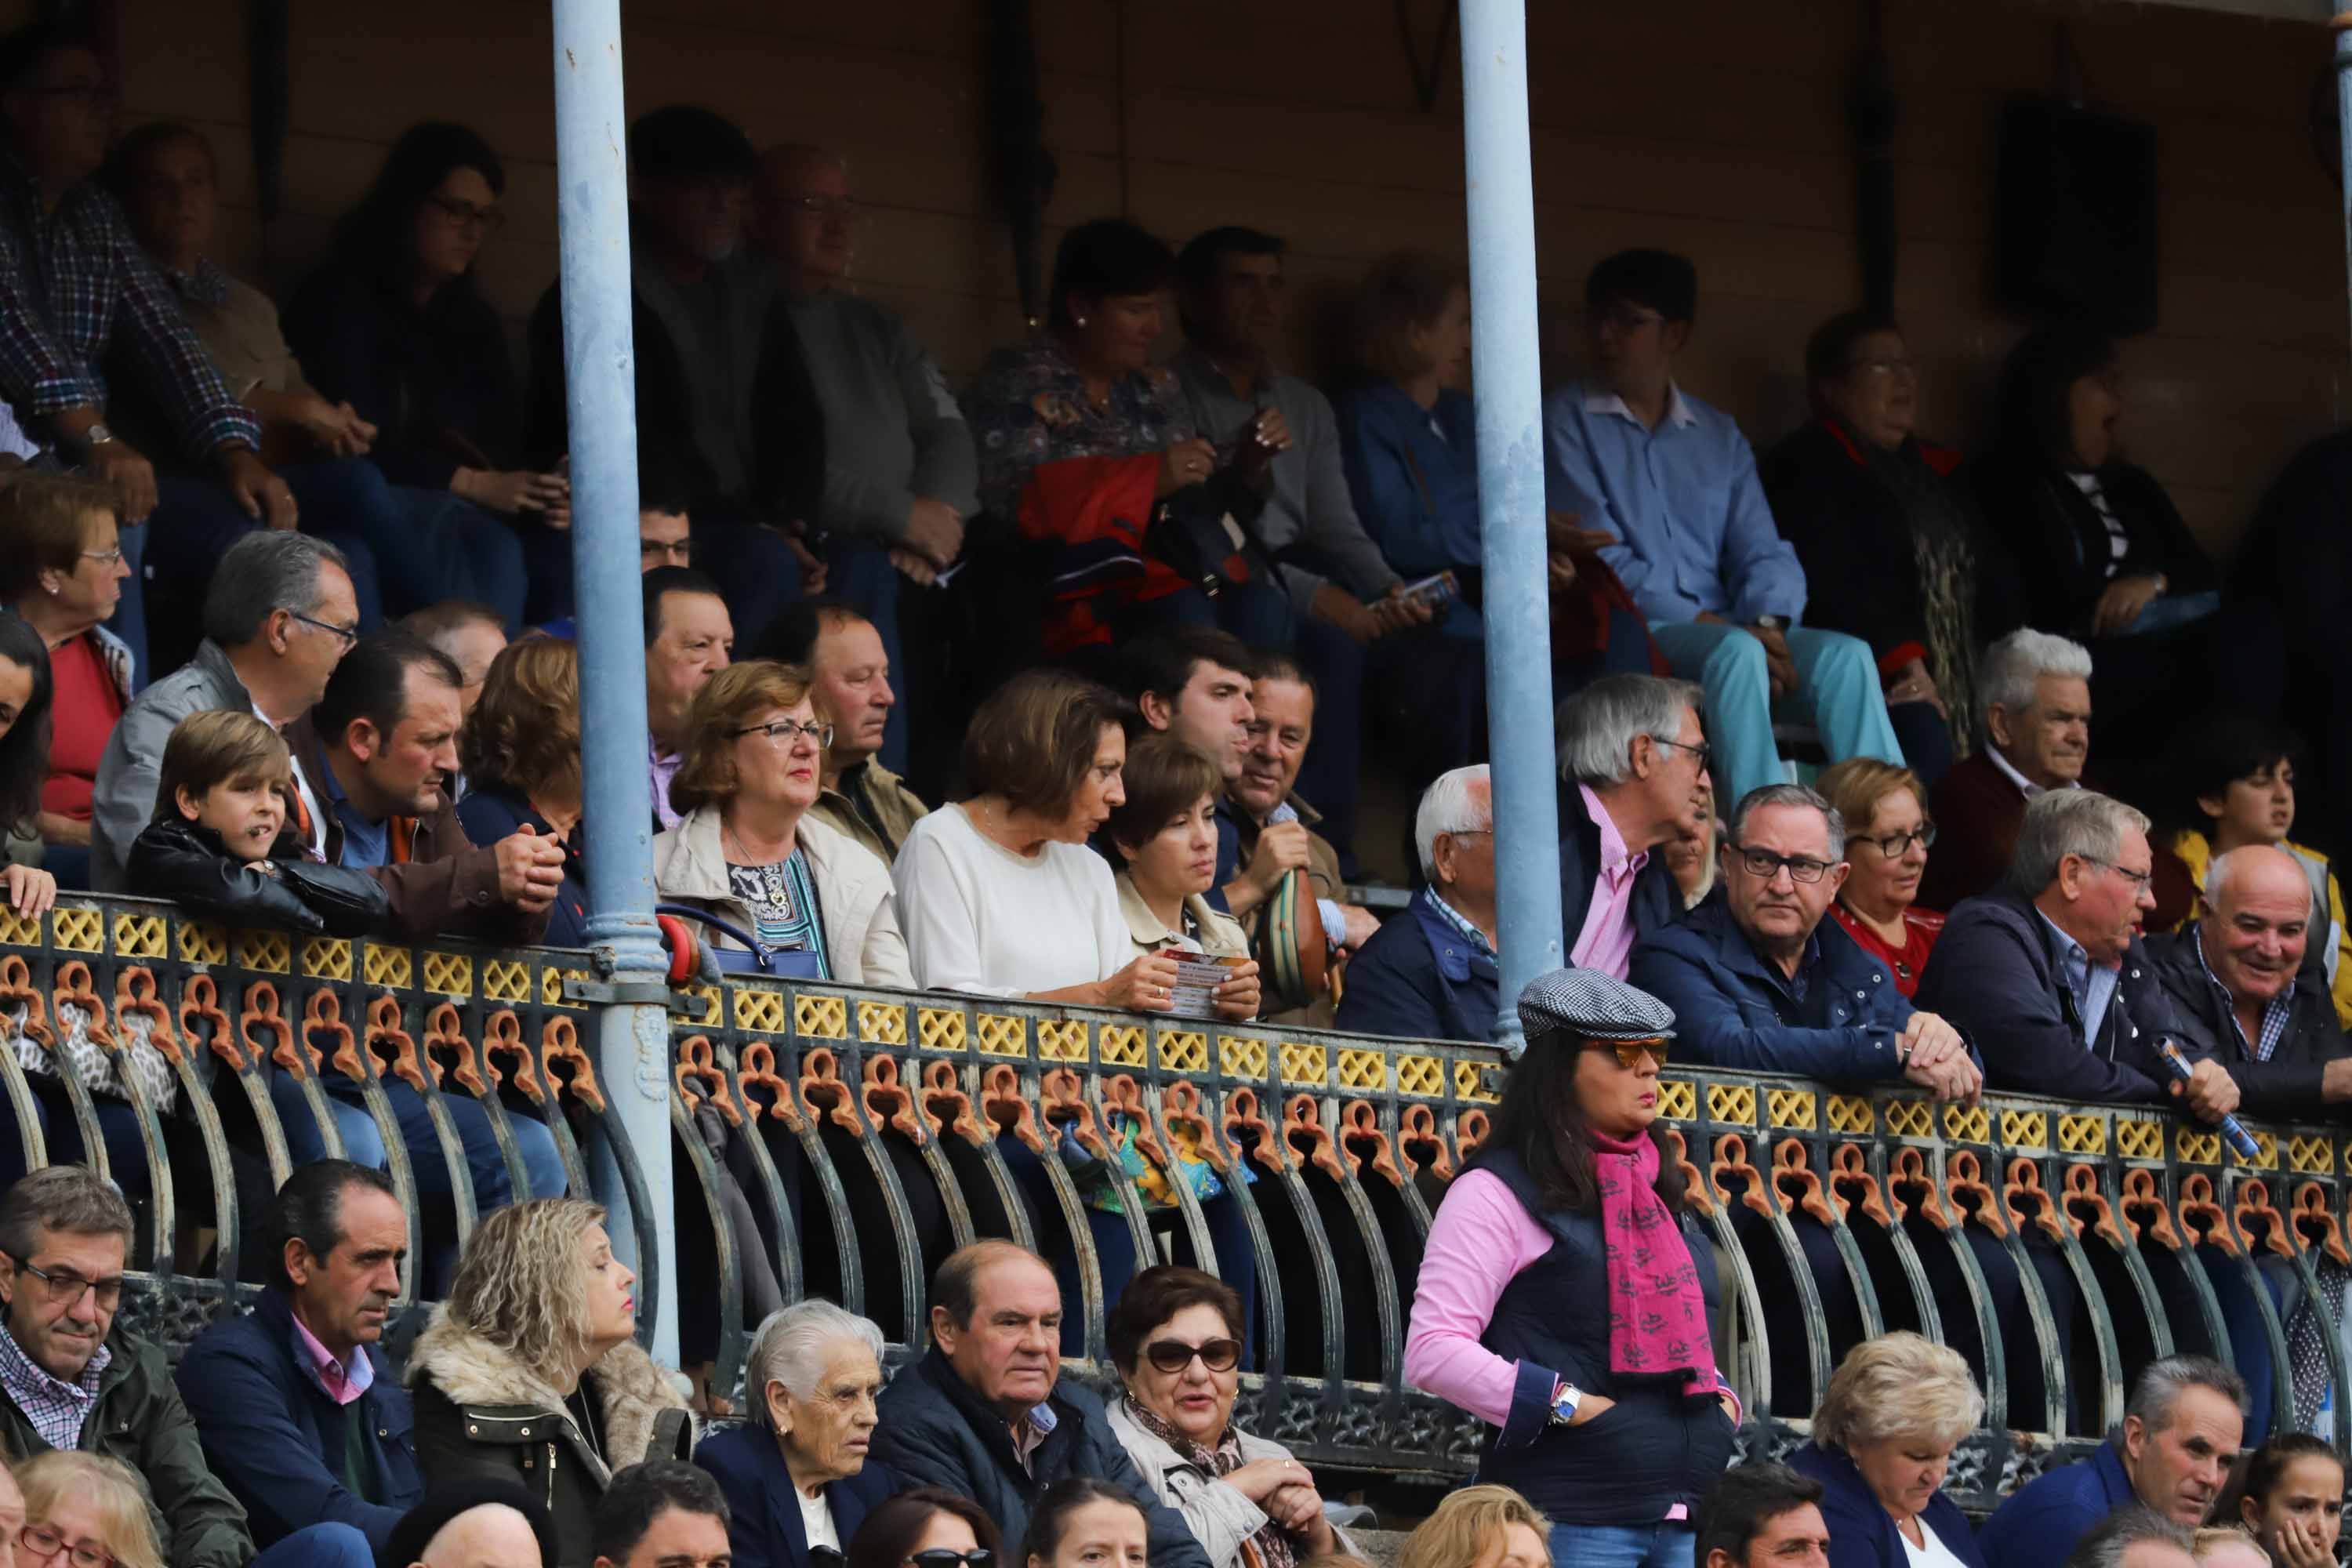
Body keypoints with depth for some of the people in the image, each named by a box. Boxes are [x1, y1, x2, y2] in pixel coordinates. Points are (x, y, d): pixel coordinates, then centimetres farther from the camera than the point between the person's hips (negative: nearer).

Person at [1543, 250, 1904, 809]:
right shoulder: (1565, 422, 6)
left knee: (1845, 655, -22)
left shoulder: (1719, 437, 21)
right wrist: (1706, 624, -16)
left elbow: (1764, 554, 11)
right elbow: (1601, 560, -6)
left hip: (1719, 631, 5)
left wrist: (1767, 623, -13)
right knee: (1735, 651, -35)